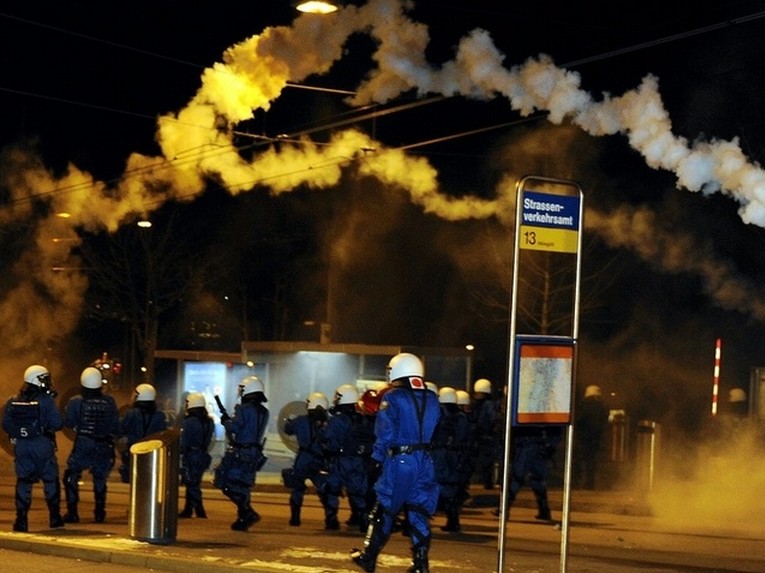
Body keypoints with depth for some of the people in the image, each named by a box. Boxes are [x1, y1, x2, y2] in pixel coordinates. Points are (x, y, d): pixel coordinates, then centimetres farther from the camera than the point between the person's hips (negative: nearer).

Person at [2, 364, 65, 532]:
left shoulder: (13, 401, 2)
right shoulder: (46, 400, -12)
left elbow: (6, 425, 5)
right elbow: (57, 423, -14)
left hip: (21, 445, 3)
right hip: (43, 445, -3)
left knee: (23, 481, 7)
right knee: (50, 480, 11)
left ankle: (21, 519, 1)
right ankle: (54, 517, 17)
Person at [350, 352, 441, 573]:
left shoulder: (393, 398, -8)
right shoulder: (432, 400, 9)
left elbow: (385, 434, -10)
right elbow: (436, 432, 9)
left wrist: (377, 458, -3)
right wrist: (422, 449, 11)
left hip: (399, 461, -5)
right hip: (425, 461, 5)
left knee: (384, 510, 8)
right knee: (420, 512, 8)